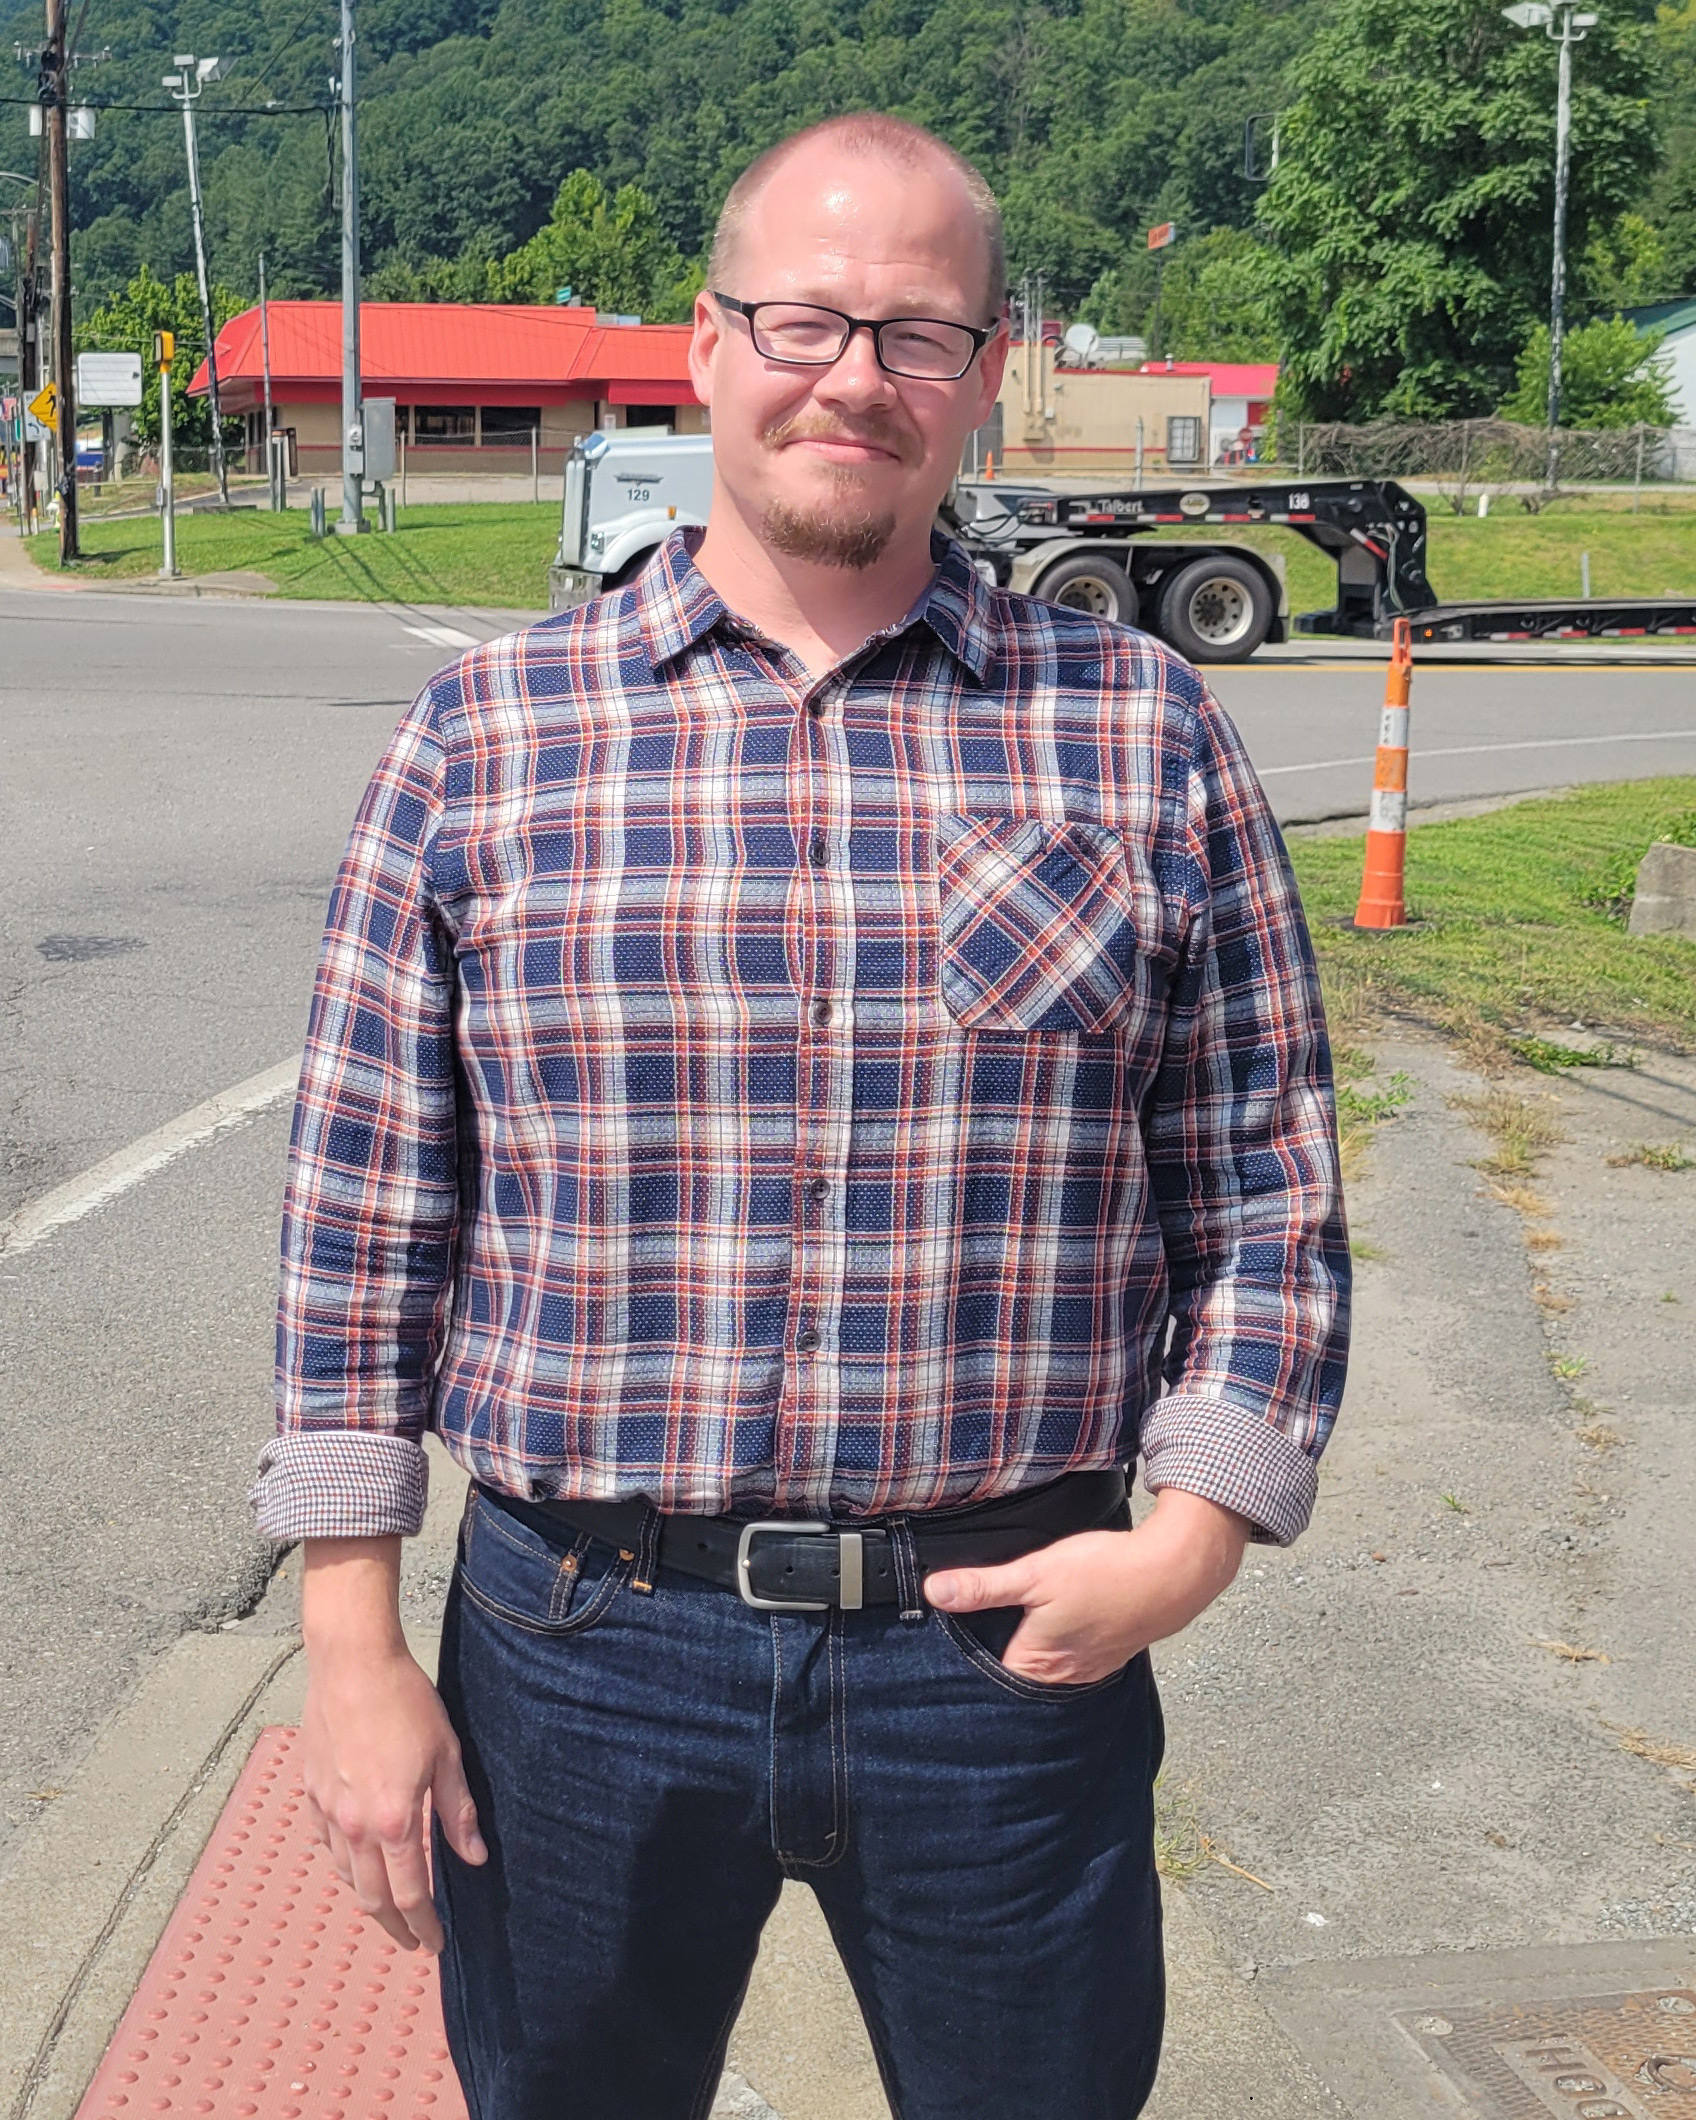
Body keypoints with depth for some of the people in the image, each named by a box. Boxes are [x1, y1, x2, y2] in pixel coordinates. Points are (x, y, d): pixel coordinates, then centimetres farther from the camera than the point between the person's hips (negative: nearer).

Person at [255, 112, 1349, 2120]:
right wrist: (354, 1646, -1)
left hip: (1013, 1645, 0)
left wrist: (1196, 1534, -7)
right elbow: (363, 1213, 1)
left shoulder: (1144, 731, 1)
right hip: (580, 1645, 1)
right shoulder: (486, 734, 0)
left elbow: (1264, 1187, 4)